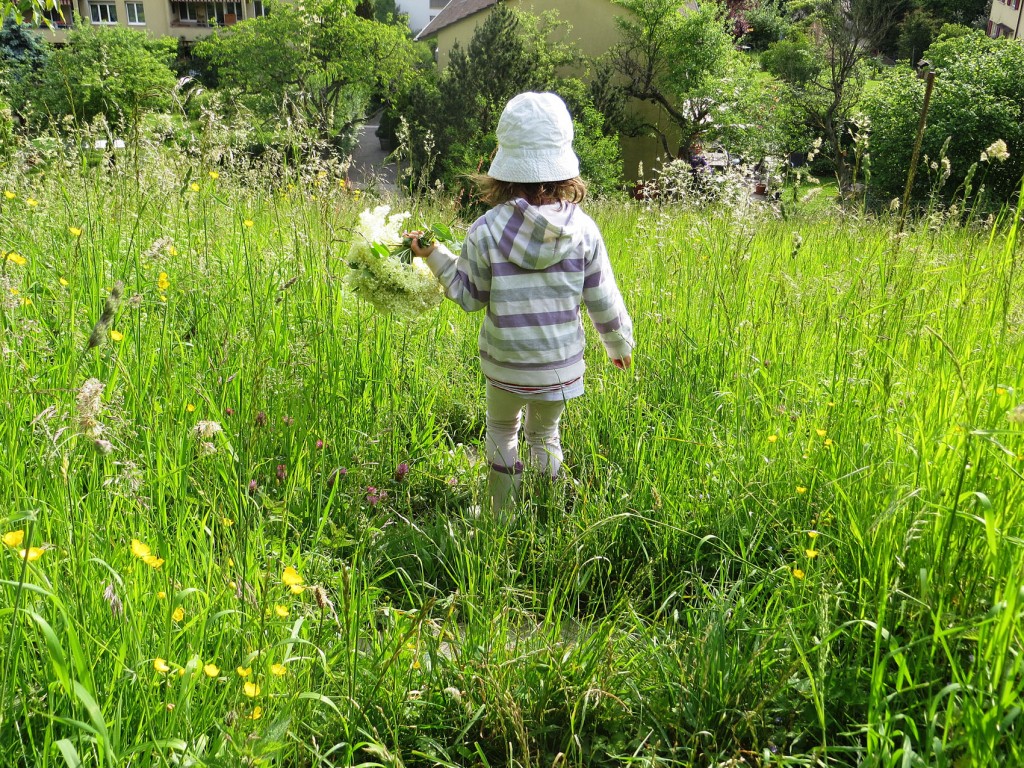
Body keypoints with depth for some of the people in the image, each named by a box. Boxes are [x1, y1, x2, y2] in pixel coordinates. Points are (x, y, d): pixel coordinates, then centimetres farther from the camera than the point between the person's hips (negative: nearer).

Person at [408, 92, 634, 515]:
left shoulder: (486, 231, -18)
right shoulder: (583, 230, -13)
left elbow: (470, 296, -5)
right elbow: (603, 302, -6)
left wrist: (433, 256, 6)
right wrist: (620, 344, 12)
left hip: (505, 364, -1)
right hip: (561, 365, 1)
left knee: (502, 432, 25)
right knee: (545, 435, 25)